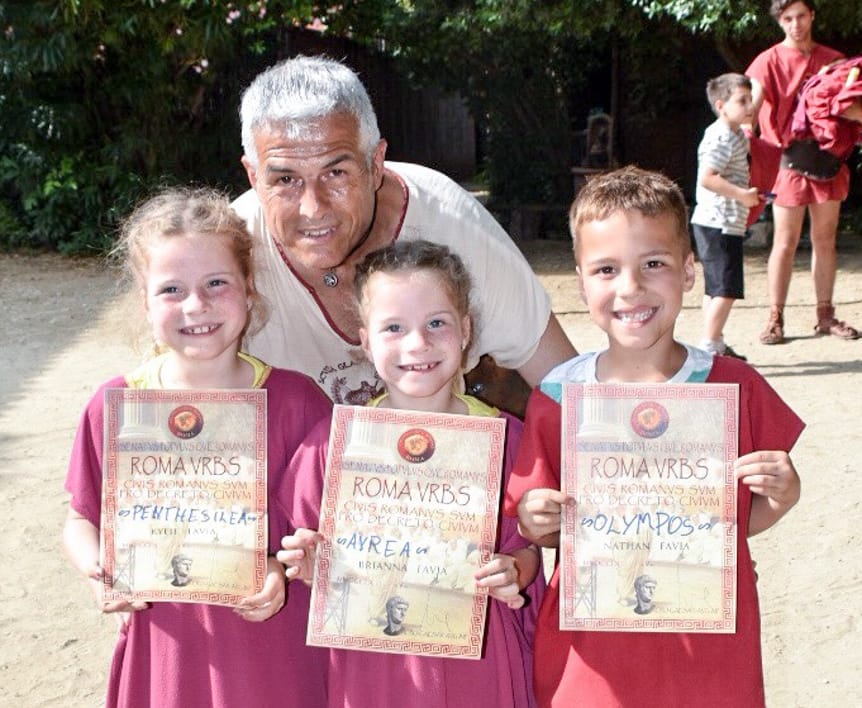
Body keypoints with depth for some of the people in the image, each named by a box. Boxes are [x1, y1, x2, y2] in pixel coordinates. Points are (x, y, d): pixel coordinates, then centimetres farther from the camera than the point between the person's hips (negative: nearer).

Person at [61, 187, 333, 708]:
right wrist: (98, 570, -13)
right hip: (165, 654, 1)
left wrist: (285, 568, -18)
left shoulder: (295, 399, -10)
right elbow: (82, 521, 5)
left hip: (274, 651, -1)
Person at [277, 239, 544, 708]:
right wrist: (311, 566, -19)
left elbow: (527, 544, 3)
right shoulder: (335, 443, -8)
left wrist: (514, 572, -17)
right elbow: (314, 559, 2)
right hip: (375, 664, 0)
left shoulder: (503, 436, -6)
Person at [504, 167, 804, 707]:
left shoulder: (733, 386, -6)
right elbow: (549, 530, 2)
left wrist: (783, 495, -15)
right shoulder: (559, 396, -8)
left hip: (707, 649, 1)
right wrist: (536, 522, -18)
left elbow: (743, 520, 4)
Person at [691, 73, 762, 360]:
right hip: (719, 225, -11)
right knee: (726, 290, -10)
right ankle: (709, 349, -8)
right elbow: (707, 178, -26)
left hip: (722, 225, 11)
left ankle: (716, 345, 24)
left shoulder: (734, 135, 16)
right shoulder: (722, 137, -16)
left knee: (716, 289, 16)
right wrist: (742, 194, -22)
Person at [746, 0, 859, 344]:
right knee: (785, 243, -3)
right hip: (791, 160, -4)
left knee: (825, 240, 9)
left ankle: (825, 315, 17)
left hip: (828, 158, 4)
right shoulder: (770, 61, -1)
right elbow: (753, 103, -16)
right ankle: (775, 319, 3)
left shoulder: (833, 59, 11)